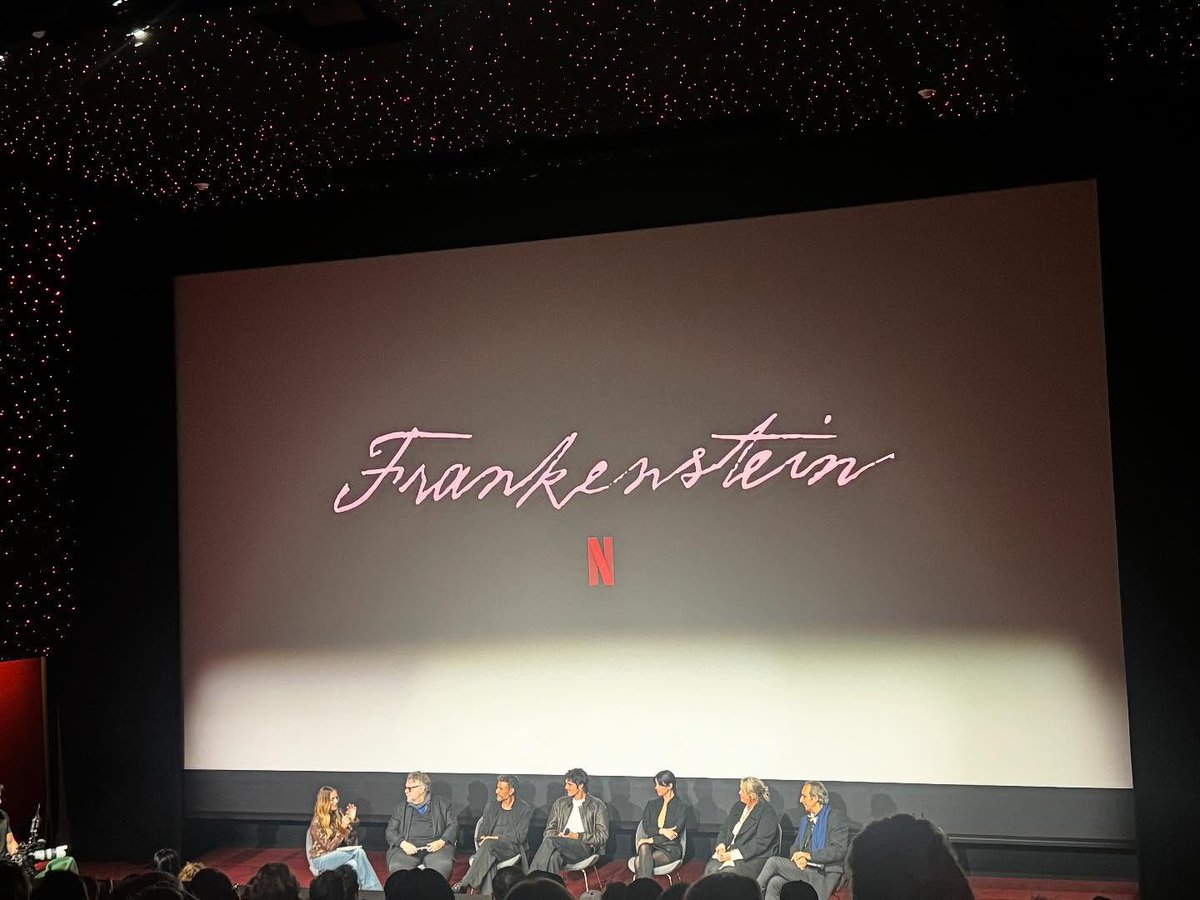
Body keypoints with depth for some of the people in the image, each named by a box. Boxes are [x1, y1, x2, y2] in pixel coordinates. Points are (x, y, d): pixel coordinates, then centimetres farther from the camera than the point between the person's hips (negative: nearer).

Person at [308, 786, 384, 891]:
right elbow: (329, 847, -17)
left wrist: (353, 820, -13)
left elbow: (351, 841, 0)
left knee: (354, 864, -32)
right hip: (321, 859, -5)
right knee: (359, 852, -29)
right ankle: (374, 889, -30)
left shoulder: (340, 814, 3)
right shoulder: (317, 823, -11)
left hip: (338, 856, 5)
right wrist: (342, 828, -28)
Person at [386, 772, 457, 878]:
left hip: (435, 846, -1)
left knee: (443, 865, -34)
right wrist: (403, 843, -9)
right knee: (397, 866, -31)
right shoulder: (400, 808, 22)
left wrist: (441, 842, -11)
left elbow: (453, 826, 9)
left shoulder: (442, 804, 17)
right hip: (409, 846, 1)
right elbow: (390, 832, 13)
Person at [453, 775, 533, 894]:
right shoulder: (491, 806, 22)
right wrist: (483, 838, -9)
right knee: (488, 857, -36)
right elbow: (483, 830, 15)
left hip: (510, 848, -4)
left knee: (489, 844, -36)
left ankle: (465, 885, -39)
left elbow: (519, 836, -4)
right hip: (491, 848, 4)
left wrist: (496, 838, -12)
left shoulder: (525, 809, 7)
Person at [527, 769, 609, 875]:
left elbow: (603, 836, 2)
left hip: (584, 847, -4)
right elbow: (550, 830, 21)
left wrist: (578, 836, -10)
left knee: (550, 841, -32)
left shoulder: (597, 806, 10)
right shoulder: (560, 803, 24)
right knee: (554, 856, -36)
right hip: (562, 845, 4)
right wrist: (558, 836, -4)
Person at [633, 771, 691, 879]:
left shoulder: (682, 807, 1)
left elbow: (675, 832, -9)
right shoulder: (652, 804, 17)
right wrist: (661, 831, -15)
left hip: (670, 848, -3)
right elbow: (646, 826, 5)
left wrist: (652, 840, -16)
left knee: (639, 862, -32)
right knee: (644, 847, -37)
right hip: (653, 844, 3)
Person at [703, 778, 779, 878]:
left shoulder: (767, 813, -8)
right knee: (710, 869, -22)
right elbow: (724, 829, 19)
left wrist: (734, 854, -19)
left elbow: (760, 843, -15)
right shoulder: (737, 807, 16)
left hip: (752, 857, -6)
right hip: (729, 850, 7)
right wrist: (721, 844, -4)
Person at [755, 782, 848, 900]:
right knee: (774, 883, -21)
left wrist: (809, 855, -16)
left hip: (824, 875, -7)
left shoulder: (837, 817, -4)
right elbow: (795, 846, 19)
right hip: (805, 869, 7)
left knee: (773, 862, -16)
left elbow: (839, 851, -14)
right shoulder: (807, 818, 21)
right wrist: (798, 857, -6)